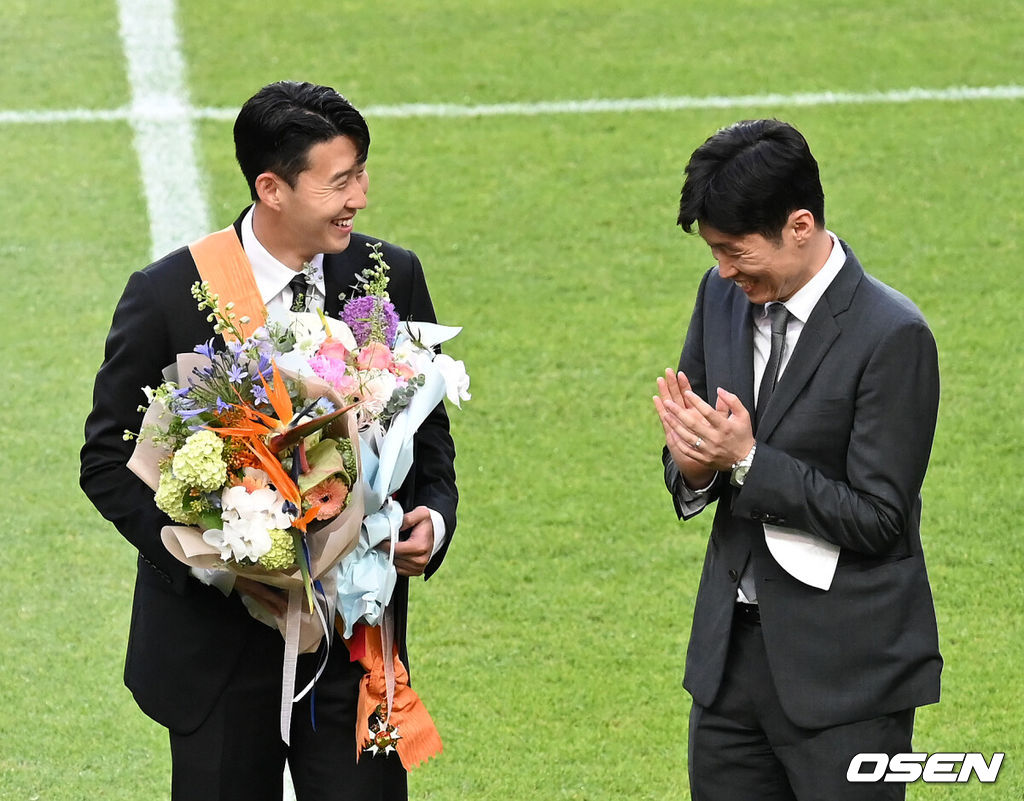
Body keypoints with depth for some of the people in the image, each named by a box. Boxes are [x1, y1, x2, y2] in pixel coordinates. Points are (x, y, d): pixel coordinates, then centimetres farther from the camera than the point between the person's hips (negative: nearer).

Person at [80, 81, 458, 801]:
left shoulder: (393, 278, 1)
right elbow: (109, 461, -5)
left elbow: (428, 432, 12)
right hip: (218, 645, -2)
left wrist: (434, 518, -9)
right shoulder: (167, 296, -9)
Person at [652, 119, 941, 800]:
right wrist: (693, 466, -11)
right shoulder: (724, 295, 5)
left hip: (845, 668, -6)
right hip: (732, 647, 7)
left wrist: (747, 459, -22)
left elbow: (878, 518, -17)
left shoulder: (891, 336, -16)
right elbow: (684, 473, 13)